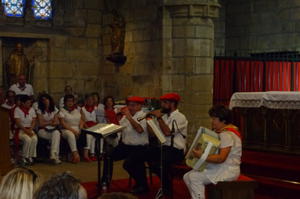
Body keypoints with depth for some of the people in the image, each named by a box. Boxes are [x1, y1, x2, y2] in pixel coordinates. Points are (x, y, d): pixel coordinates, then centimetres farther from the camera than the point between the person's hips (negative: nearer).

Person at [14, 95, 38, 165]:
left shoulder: (32, 109, 8)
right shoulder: (17, 110, -5)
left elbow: (33, 122, 3)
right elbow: (18, 123, -12)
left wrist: (30, 130, -13)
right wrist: (26, 130, -21)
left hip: (30, 130, 4)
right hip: (20, 130, -4)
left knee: (34, 139, -28)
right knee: (28, 139, -32)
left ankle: (30, 157, -19)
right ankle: (24, 158, -17)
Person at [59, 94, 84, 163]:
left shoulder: (77, 111, 21)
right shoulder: (62, 111, 5)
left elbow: (81, 121, 13)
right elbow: (63, 124, -6)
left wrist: (80, 130, -8)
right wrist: (73, 130, -16)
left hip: (77, 130, 4)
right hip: (67, 130, -4)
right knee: (70, 134, -40)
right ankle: (75, 154, -46)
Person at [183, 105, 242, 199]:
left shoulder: (227, 134, -19)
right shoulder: (224, 131, 15)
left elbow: (221, 158, -29)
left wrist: (201, 156, -31)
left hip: (228, 171, -11)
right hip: (219, 168, 11)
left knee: (194, 178, -24)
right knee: (187, 176, 2)